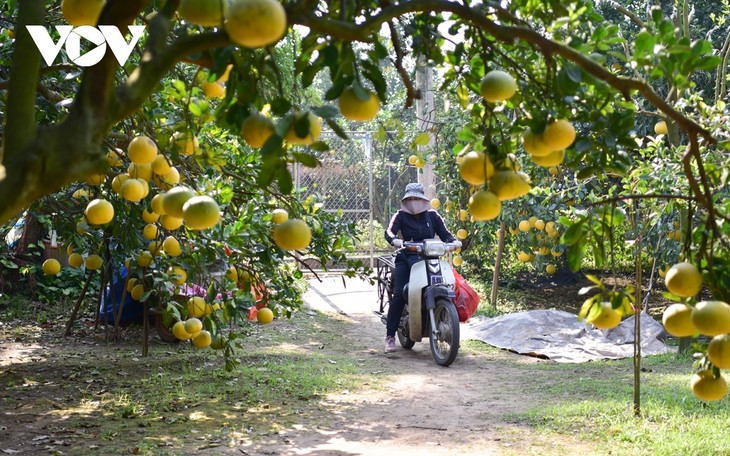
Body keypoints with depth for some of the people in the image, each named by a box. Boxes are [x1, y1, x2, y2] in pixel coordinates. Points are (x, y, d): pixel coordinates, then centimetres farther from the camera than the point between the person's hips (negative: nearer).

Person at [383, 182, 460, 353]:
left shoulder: (432, 215, 12)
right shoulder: (401, 215, 5)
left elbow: (444, 233, 10)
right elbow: (389, 231, -11)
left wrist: (454, 241, -12)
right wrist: (395, 240, -33)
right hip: (406, 258, -2)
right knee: (400, 294, -18)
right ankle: (390, 335, -12)